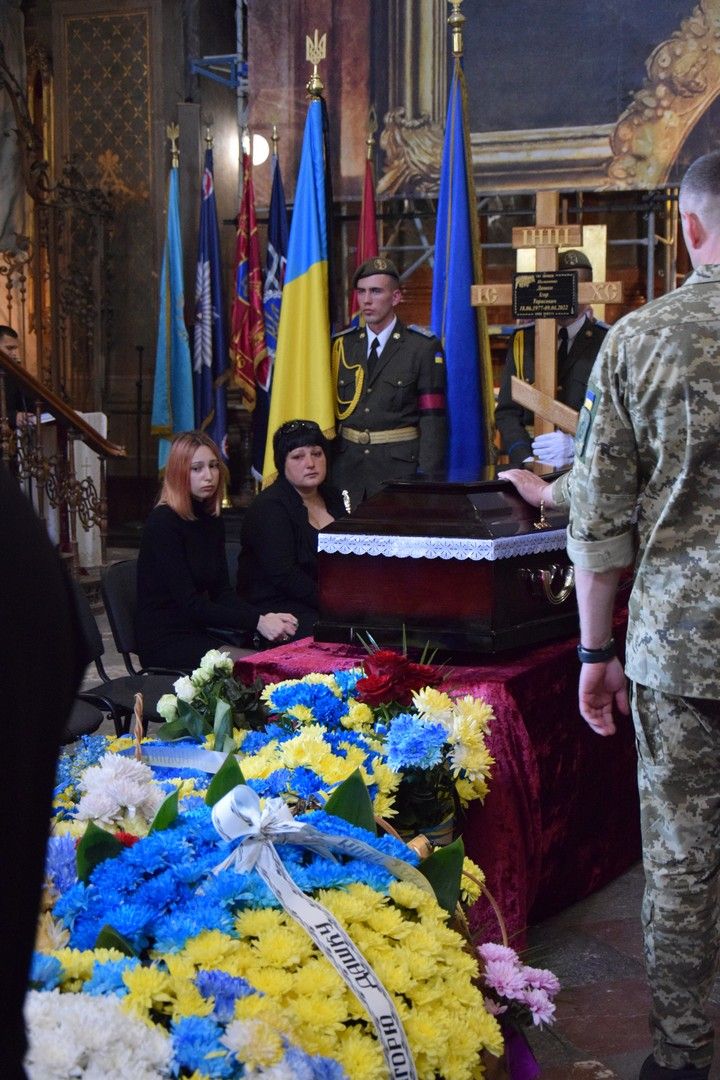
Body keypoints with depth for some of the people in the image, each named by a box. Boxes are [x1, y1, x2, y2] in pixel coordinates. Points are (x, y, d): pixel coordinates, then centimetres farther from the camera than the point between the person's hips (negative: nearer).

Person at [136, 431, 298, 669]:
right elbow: (190, 603, -17)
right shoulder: (163, 523, -12)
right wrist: (256, 622, -22)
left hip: (201, 631, 7)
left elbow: (222, 592, 9)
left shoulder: (212, 521, 13)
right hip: (165, 640, -7)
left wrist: (267, 616, -9)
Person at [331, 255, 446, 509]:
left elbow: (433, 418, -6)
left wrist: (428, 478, -13)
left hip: (399, 468, -3)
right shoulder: (341, 345, 9)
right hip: (346, 466, 3)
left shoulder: (423, 347, -2)